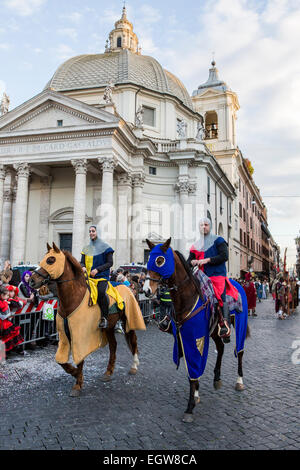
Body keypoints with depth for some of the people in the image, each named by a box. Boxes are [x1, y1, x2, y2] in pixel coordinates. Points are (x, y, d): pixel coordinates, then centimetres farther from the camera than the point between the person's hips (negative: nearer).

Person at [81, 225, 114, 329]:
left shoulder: (105, 247, 3)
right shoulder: (86, 249, 18)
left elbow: (110, 262, -1)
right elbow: (82, 262, 20)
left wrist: (97, 269, -12)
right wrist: (83, 267, -5)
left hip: (102, 277, -5)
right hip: (88, 276, 5)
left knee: (101, 292, -31)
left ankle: (104, 318, -19)